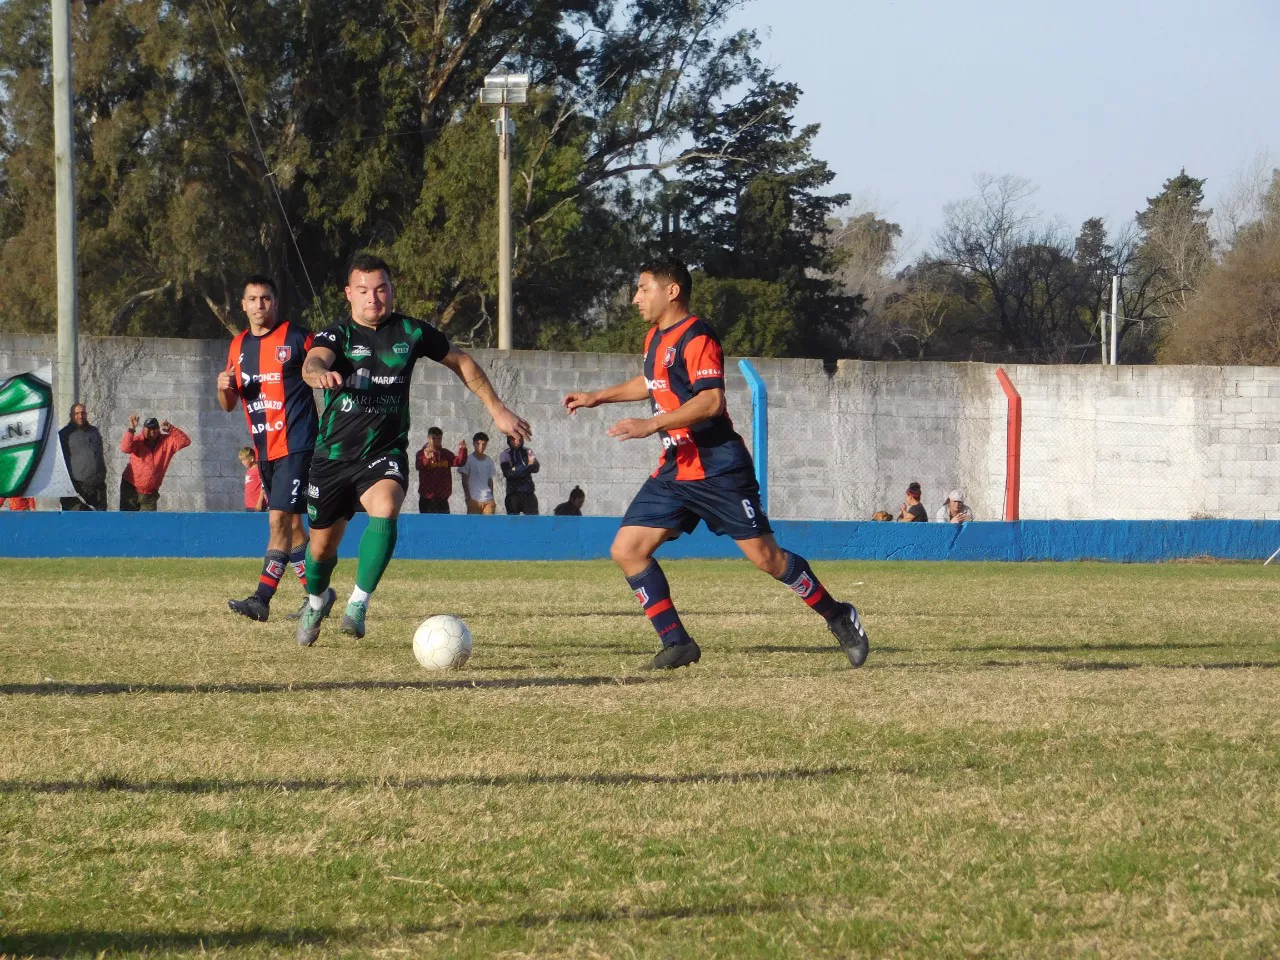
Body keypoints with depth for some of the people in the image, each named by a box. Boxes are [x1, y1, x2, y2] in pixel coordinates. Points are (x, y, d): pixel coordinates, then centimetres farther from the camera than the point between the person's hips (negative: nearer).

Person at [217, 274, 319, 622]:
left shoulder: (297, 338, -6)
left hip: (296, 446, -7)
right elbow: (229, 405, 18)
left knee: (279, 520, -15)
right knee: (291, 523, 13)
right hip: (264, 449, 7)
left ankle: (262, 599, -19)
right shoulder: (239, 345, 12)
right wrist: (224, 388, -4)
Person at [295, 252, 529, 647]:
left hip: (385, 453, 0)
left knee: (385, 510, -32)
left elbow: (461, 362, 15)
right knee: (323, 545, 9)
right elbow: (313, 361, -30)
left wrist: (497, 409, 15)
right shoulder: (338, 335, -7)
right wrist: (320, 373, -55)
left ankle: (358, 604, -27)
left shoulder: (411, 333, -1)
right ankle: (317, 600, 42)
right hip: (334, 453, 0)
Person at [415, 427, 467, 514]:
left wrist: (462, 450, -23)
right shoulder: (422, 453, -4)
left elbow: (459, 462, -4)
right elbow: (418, 465, -25)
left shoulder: (446, 454, 10)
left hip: (442, 499, 4)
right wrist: (427, 459, -47)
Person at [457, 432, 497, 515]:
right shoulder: (468, 460, -3)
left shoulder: (489, 461, 12)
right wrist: (468, 498, -10)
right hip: (474, 499, -4)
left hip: (488, 499, 4)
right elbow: (464, 481, -4)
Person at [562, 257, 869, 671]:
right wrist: (597, 397, 34)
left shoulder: (696, 338, -15)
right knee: (627, 550, -3)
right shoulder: (655, 338, 14)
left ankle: (838, 618, 11)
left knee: (765, 556, -8)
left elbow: (711, 400, -26)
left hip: (718, 470, -9)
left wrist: (652, 424, -29)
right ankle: (677, 644, 0)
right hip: (675, 470, 9)